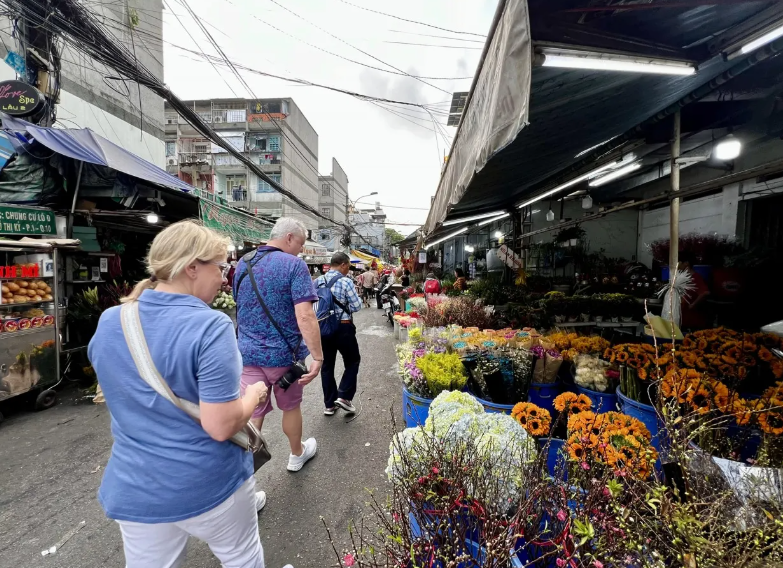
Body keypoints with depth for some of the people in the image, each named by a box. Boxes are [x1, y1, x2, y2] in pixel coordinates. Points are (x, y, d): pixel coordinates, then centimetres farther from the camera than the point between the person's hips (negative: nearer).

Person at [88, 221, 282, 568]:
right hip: (209, 485, -4)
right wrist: (255, 394, -9)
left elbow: (118, 395, 12)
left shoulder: (108, 321, -5)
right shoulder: (210, 326, -26)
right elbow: (221, 427, -26)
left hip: (135, 489, 5)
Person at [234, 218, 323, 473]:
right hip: (284, 353, -4)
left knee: (251, 414, 10)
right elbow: (305, 317, -25)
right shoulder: (294, 265, -16)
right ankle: (297, 454, 40)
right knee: (291, 407, 18)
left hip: (248, 352, 4)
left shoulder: (242, 264, 6)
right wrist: (318, 357, -23)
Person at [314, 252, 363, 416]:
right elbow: (357, 306, -11)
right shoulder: (345, 282, -13)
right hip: (343, 328, -5)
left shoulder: (318, 281, 3)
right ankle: (344, 396, 8)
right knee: (352, 361, 15)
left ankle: (329, 404, 21)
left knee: (327, 365, 14)